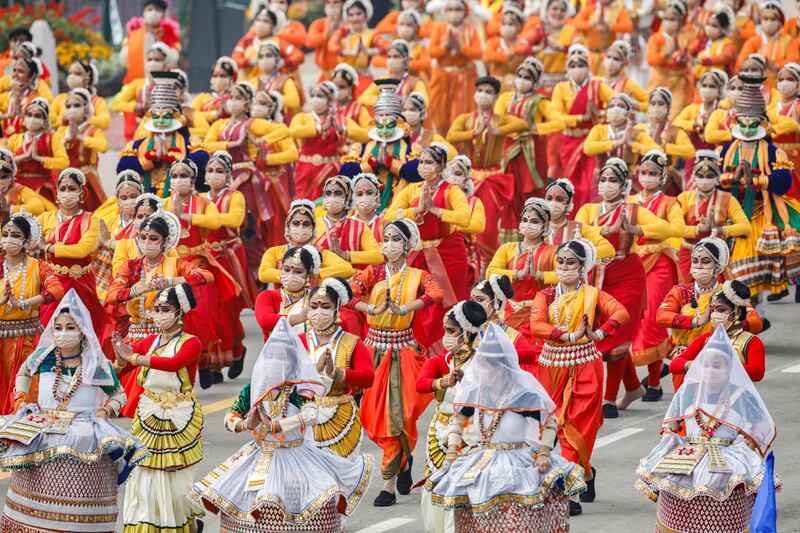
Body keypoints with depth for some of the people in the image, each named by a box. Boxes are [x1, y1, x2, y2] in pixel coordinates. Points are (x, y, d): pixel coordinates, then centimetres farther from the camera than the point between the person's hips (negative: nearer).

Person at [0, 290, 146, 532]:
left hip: (84, 446, -3)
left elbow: (119, 395, 13)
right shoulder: (43, 357, 3)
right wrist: (22, 400, 14)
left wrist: (104, 412, -3)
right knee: (36, 500, 6)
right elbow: (23, 373, 26)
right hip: (41, 444, 3)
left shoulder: (98, 366, -3)